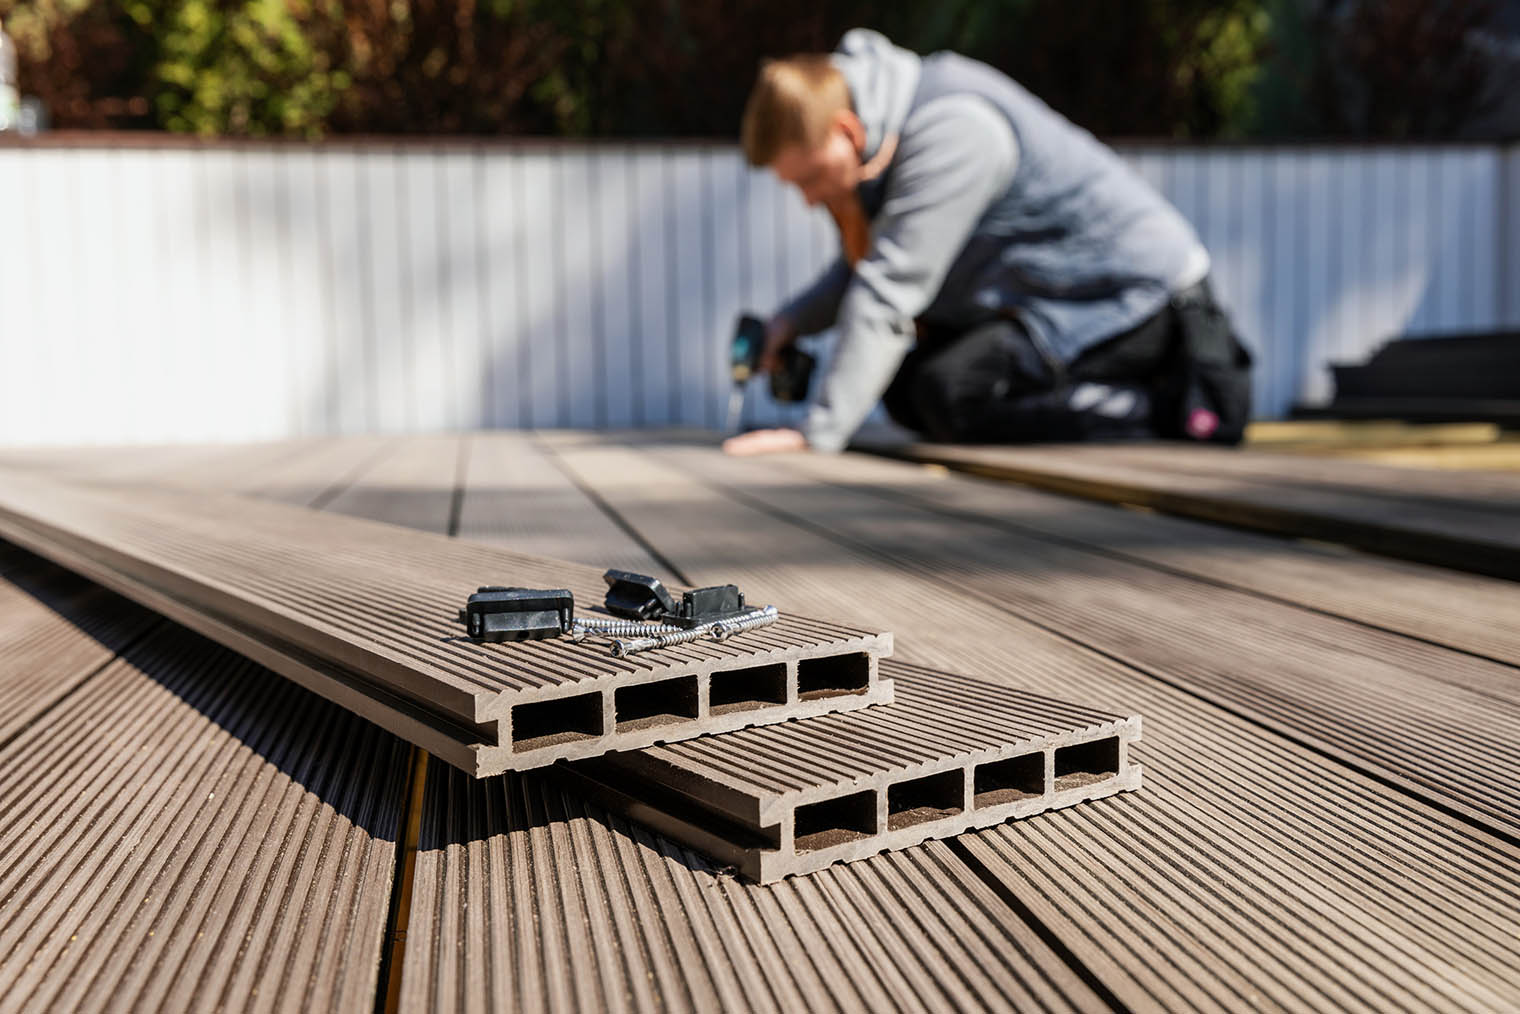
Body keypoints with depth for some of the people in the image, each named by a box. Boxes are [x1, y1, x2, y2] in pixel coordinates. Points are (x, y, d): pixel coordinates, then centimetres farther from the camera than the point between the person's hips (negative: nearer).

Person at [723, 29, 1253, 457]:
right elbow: (867, 265, 14)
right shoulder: (877, 132, 2)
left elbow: (890, 290, -31)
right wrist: (795, 319, -5)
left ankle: (1173, 401, -14)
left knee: (951, 394, -24)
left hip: (1138, 288, -10)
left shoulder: (951, 129, -27)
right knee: (905, 392, 10)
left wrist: (816, 434, -31)